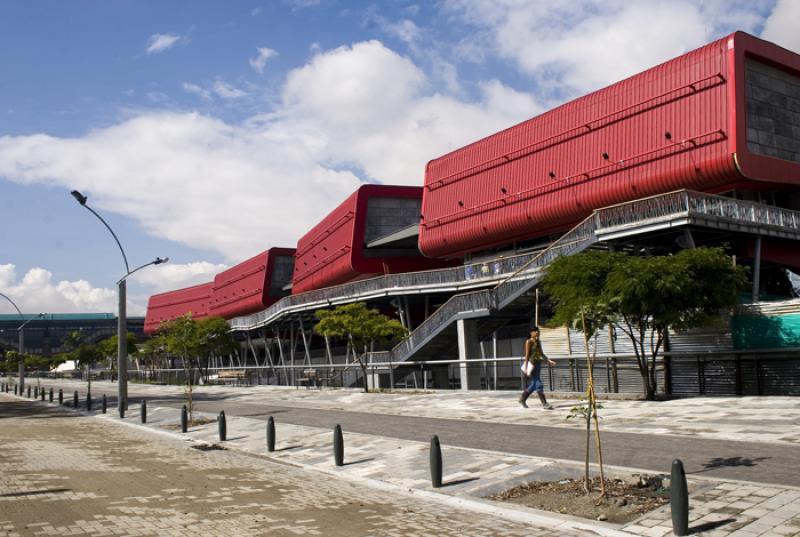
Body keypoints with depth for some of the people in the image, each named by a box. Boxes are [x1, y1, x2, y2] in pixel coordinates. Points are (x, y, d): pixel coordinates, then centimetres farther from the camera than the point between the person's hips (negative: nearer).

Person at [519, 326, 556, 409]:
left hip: (538, 364, 8)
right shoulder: (529, 342, -9)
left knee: (534, 385, 13)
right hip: (532, 364, -8)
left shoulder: (538, 341, 13)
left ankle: (522, 399, 27)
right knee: (538, 384, -8)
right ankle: (544, 404, -7)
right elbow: (527, 355, -12)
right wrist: (526, 368, -17)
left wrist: (549, 360, 9)